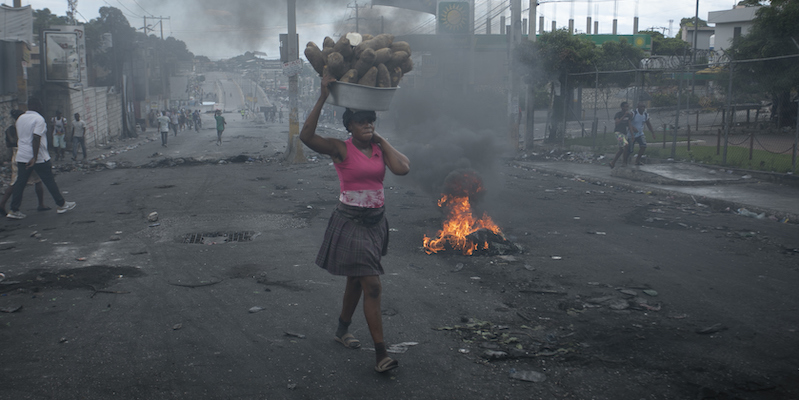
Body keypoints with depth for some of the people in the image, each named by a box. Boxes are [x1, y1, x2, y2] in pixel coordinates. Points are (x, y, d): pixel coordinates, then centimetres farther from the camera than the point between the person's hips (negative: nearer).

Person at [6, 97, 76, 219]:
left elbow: (19, 136, 20)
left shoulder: (20, 119, 12)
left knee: (20, 183, 6)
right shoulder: (38, 119, -12)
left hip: (22, 157, 7)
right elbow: (36, 138, -21)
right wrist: (35, 157, -23)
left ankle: (14, 210, 4)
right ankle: (61, 205, 13)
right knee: (49, 181, 4)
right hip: (39, 158, -7)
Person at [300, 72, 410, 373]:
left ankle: (342, 331, 41)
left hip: (376, 220, 7)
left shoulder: (379, 149, 6)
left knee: (356, 279, 21)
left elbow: (402, 168, -12)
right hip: (351, 221, -6)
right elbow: (306, 136, -27)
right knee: (372, 286, -11)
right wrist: (323, 98, -29)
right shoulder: (341, 149, -11)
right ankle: (381, 354, -6)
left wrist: (382, 141, -2)